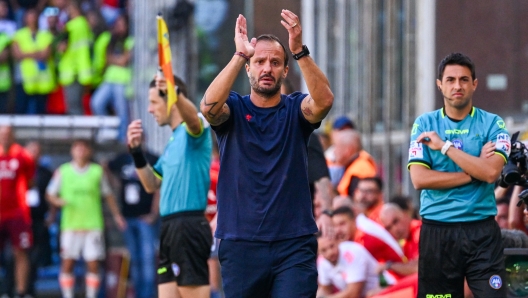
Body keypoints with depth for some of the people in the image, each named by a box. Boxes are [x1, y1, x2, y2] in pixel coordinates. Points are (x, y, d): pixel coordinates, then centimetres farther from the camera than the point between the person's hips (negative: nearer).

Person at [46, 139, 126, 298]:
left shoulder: (98, 171, 8)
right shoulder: (62, 171, 7)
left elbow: (108, 195, 17)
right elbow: (50, 194, 11)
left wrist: (117, 215, 13)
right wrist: (58, 201, -10)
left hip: (93, 224, 0)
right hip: (70, 224, 0)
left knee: (93, 264, -5)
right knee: (67, 263, -3)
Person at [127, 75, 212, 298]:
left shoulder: (192, 130, -7)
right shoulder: (173, 141, 21)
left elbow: (193, 118, -33)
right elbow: (152, 185, 24)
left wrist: (176, 93, -53)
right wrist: (136, 152, 9)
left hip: (188, 227, -10)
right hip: (171, 228, 10)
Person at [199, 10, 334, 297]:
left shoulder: (296, 110, 6)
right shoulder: (233, 110, 5)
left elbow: (324, 100, -16)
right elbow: (209, 106, -18)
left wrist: (299, 51, -28)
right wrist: (240, 55, -25)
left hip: (294, 244, -1)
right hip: (241, 244, 1)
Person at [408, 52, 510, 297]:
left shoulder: (492, 124, 3)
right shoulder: (424, 124, 5)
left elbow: (491, 173, -14)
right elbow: (419, 179, -8)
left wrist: (444, 146, -11)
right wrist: (474, 172, -9)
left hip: (481, 231, -1)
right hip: (437, 231, 1)